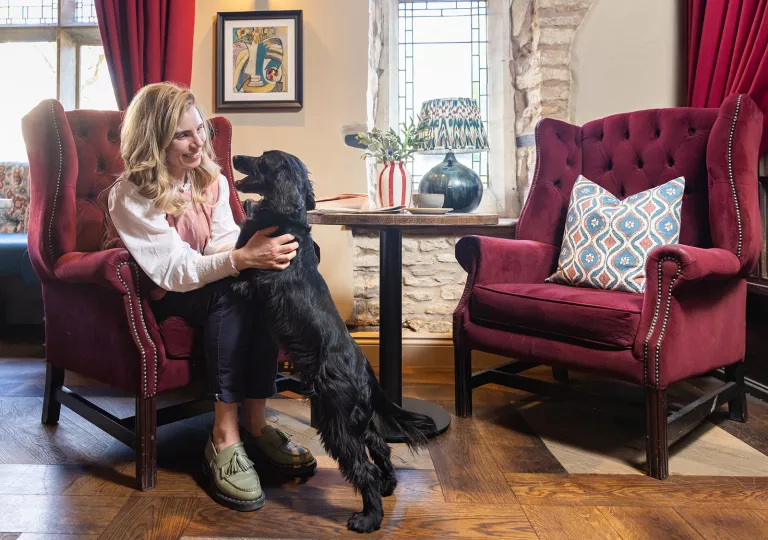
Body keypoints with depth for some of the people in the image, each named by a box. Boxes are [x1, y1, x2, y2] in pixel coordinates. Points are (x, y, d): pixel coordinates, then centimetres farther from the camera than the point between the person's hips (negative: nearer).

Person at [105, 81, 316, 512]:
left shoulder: (211, 179, 4)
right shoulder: (131, 195, -15)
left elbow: (225, 241, -9)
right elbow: (176, 270, -25)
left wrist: (257, 244, -32)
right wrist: (241, 258, -40)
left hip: (211, 293, 5)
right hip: (157, 300, -5)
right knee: (232, 289, -34)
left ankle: (254, 422, -22)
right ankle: (225, 438, -32)